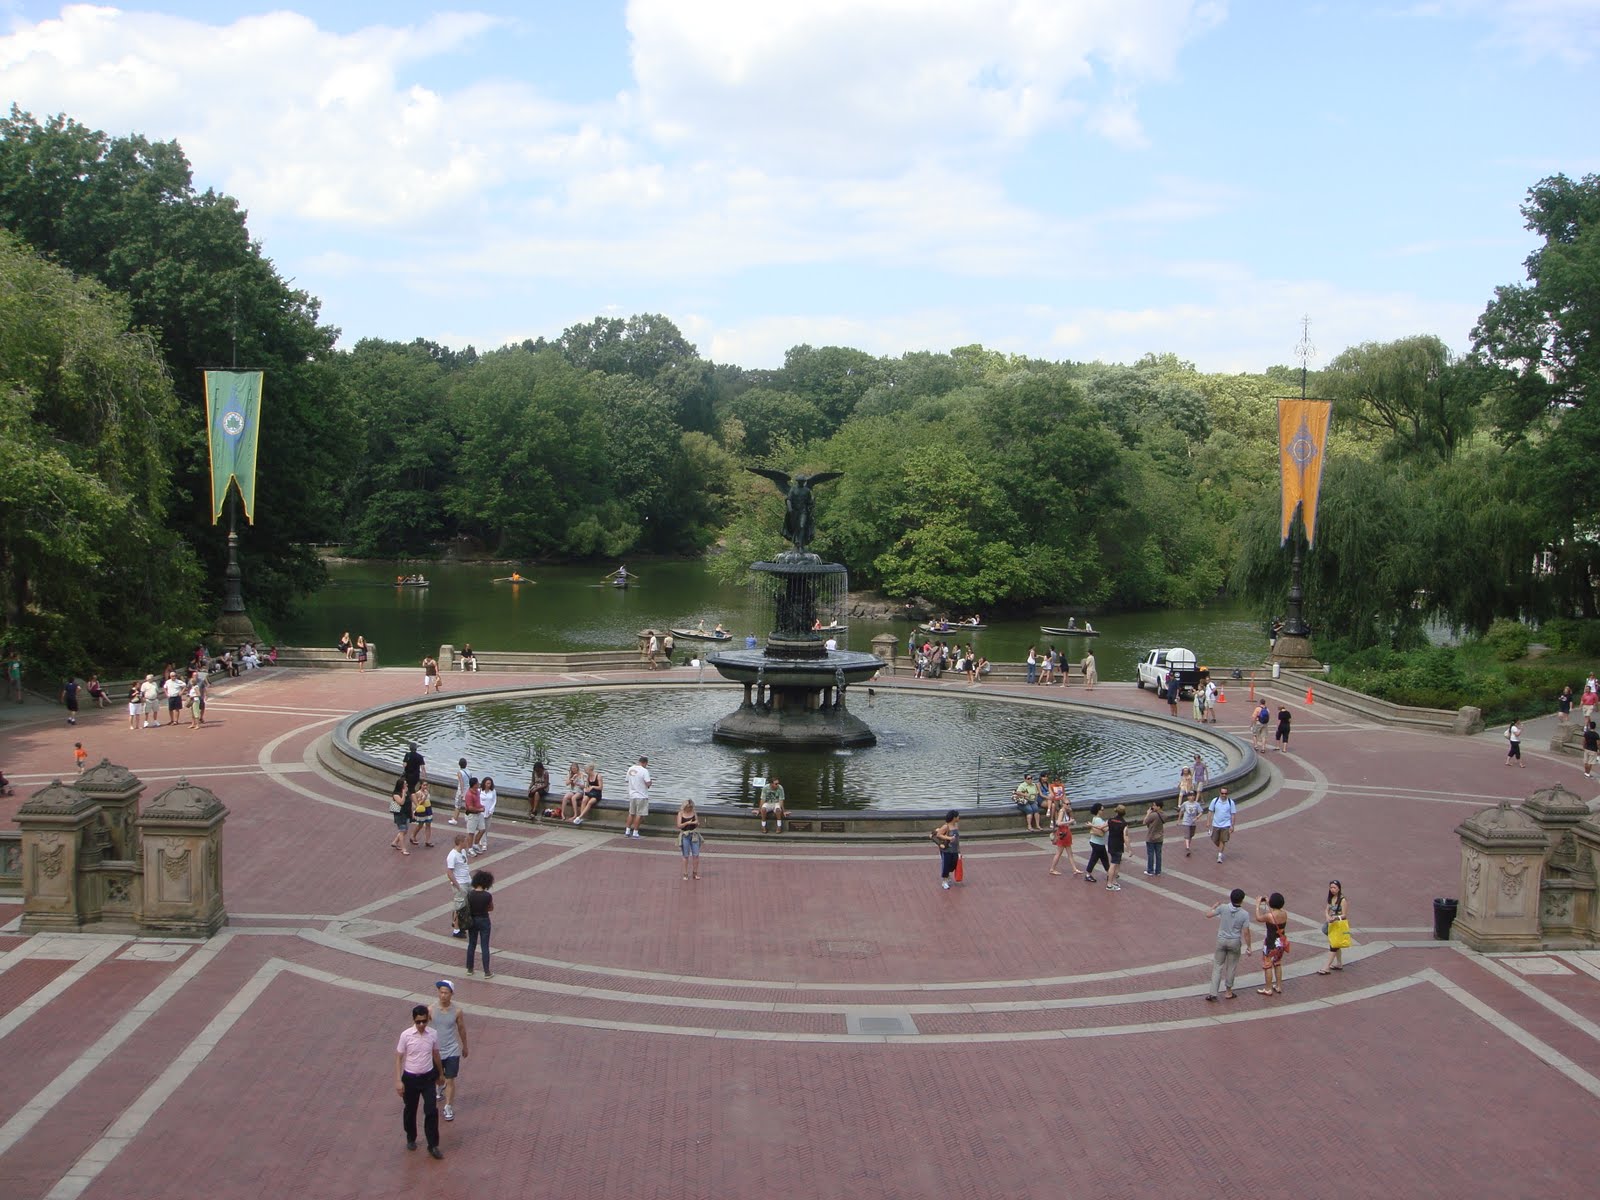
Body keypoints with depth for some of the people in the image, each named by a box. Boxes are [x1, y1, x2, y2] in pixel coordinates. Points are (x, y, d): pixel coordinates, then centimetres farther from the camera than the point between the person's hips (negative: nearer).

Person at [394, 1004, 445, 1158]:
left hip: (428, 1078, 1)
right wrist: (398, 1081, -12)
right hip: (410, 1078, -1)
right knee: (410, 1110, 15)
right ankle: (411, 1139, 37)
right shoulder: (406, 1035, -14)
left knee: (432, 1111, -5)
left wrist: (440, 1074, 18)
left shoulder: (433, 1034, -7)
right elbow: (398, 1058, -8)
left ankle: (433, 1145, 6)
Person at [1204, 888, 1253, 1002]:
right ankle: (1228, 991, 25)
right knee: (1231, 967, 15)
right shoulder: (1245, 914, -14)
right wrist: (1248, 947, 0)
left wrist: (1215, 906, 14)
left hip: (1221, 940, 1)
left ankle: (1213, 992, 4)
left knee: (1217, 966, 9)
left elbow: (1208, 915, -4)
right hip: (1235, 942, -1)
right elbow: (1246, 933, -11)